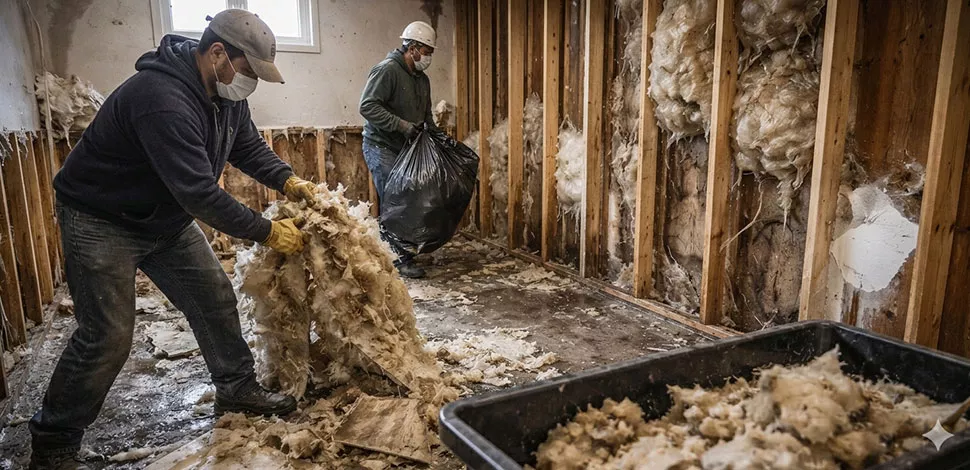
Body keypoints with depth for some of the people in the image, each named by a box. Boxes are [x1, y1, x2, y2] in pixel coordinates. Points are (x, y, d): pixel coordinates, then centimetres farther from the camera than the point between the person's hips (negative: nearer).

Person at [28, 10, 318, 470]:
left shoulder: (226, 92, -6)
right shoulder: (163, 99, -35)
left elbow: (248, 146, 8)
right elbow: (199, 192, -37)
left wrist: (287, 180, -9)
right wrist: (267, 232, -29)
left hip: (166, 217, 9)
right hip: (101, 220, -8)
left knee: (215, 298, 7)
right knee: (107, 335, -7)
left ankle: (237, 388, 25)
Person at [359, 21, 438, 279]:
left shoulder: (422, 79, 13)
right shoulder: (387, 70, -14)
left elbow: (426, 113, 24)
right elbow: (368, 106, -22)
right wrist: (401, 125, -25)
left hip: (407, 149, 8)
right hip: (382, 148, -8)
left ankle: (389, 254, 19)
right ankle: (401, 260, -3)